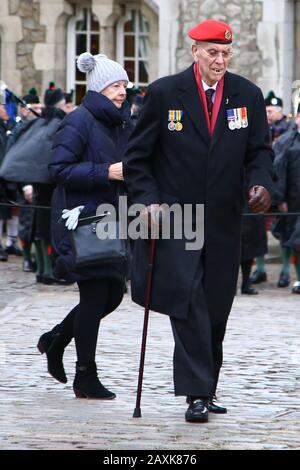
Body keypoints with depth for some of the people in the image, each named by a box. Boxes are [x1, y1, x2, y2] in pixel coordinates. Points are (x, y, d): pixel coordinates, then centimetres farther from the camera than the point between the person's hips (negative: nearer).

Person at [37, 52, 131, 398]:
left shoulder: (119, 122, 14)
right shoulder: (80, 121, -11)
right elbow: (59, 169, -17)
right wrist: (105, 173, -22)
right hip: (81, 219, -8)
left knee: (112, 293, 8)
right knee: (95, 293, -6)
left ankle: (56, 341, 28)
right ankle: (85, 377, 3)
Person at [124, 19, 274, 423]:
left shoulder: (247, 95, 4)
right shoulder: (164, 94, -3)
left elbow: (260, 150, 10)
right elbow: (137, 156, 1)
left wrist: (261, 183, -11)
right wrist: (149, 200, -11)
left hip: (224, 222, 3)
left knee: (216, 309, 7)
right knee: (188, 302, -14)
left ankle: (207, 389, 20)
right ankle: (197, 393, -14)